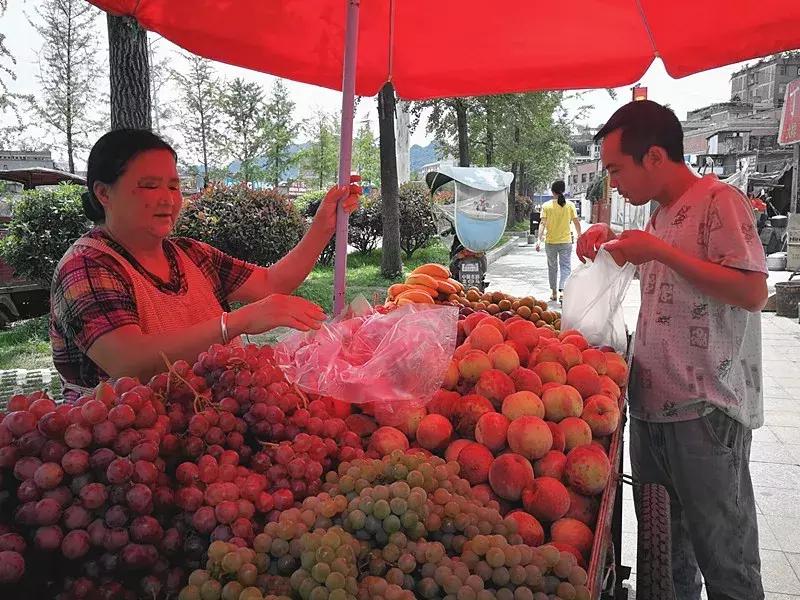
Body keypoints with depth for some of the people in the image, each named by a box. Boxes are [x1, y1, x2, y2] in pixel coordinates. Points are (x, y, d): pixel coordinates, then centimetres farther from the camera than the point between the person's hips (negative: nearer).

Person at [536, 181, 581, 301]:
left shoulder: (546, 206, -4)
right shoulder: (570, 205, -2)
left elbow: (542, 223, -11)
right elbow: (576, 222, -1)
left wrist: (539, 239, -14)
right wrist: (580, 237, 11)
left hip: (550, 241, 1)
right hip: (566, 241, 0)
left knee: (552, 267, 14)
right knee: (566, 267, 3)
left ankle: (554, 292, 22)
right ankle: (562, 289, -18)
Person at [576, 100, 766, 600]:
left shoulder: (720, 201, -11)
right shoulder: (663, 213, 13)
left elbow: (753, 293, -21)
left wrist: (660, 250, -20)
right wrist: (613, 239, 12)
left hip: (706, 409, -8)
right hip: (653, 403, 8)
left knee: (722, 554, 5)